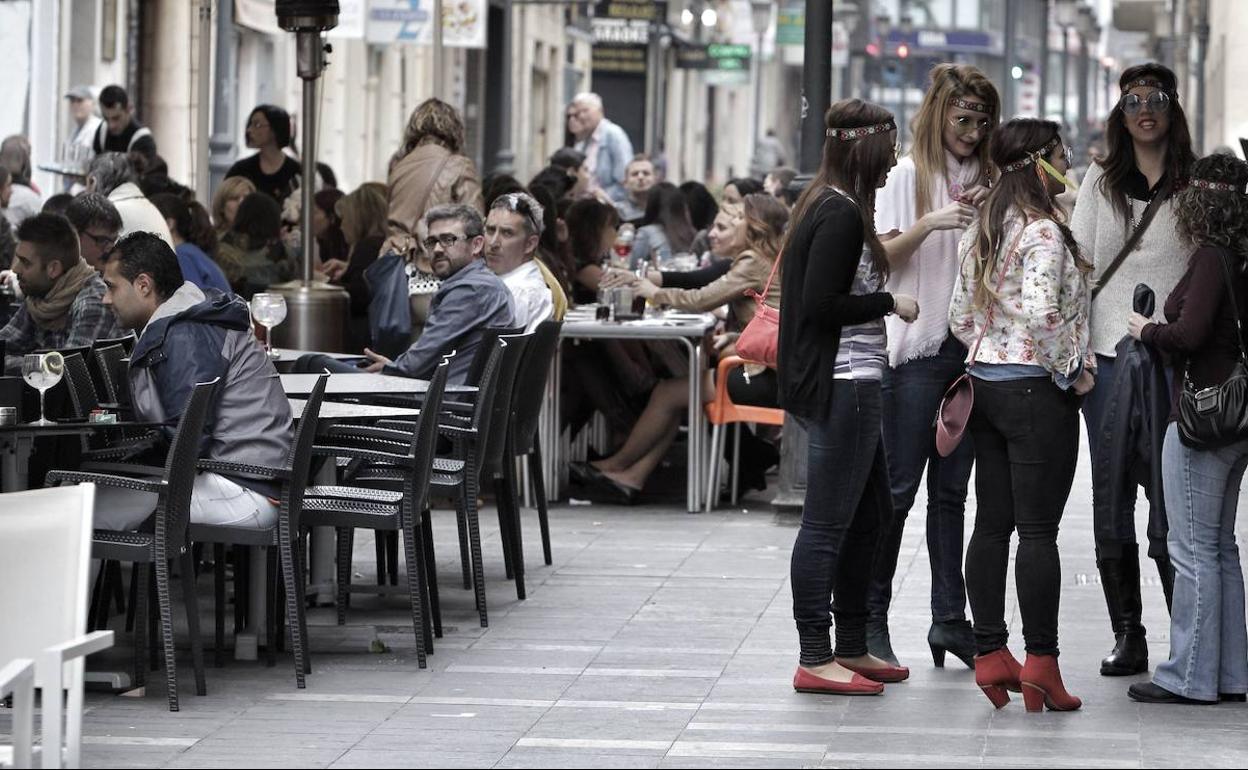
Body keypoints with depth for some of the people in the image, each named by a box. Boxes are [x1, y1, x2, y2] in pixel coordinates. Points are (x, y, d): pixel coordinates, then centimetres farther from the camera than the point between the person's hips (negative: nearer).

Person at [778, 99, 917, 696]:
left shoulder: (825, 207, 15)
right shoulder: (842, 215, -16)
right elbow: (821, 305, -22)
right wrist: (890, 304, -12)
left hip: (846, 383, 11)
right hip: (843, 384, -11)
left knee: (869, 516, 16)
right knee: (828, 523, -6)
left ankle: (851, 648, 23)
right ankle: (815, 660, -3)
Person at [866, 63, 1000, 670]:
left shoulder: (986, 179, 12)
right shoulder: (907, 176, 0)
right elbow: (880, 257, -6)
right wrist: (929, 224, -20)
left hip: (971, 346, 4)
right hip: (916, 347, -4)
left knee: (952, 490, 7)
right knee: (898, 487, -4)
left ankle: (950, 619, 10)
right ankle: (872, 619, 3)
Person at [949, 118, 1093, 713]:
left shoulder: (980, 233, 11)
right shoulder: (1043, 232, -15)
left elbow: (961, 317, 14)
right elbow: (1041, 313, -25)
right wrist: (1072, 370, -13)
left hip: (986, 383, 8)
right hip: (1037, 391, -8)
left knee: (992, 524, 9)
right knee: (1038, 530, -5)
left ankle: (991, 653, 11)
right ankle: (1041, 664, -4)